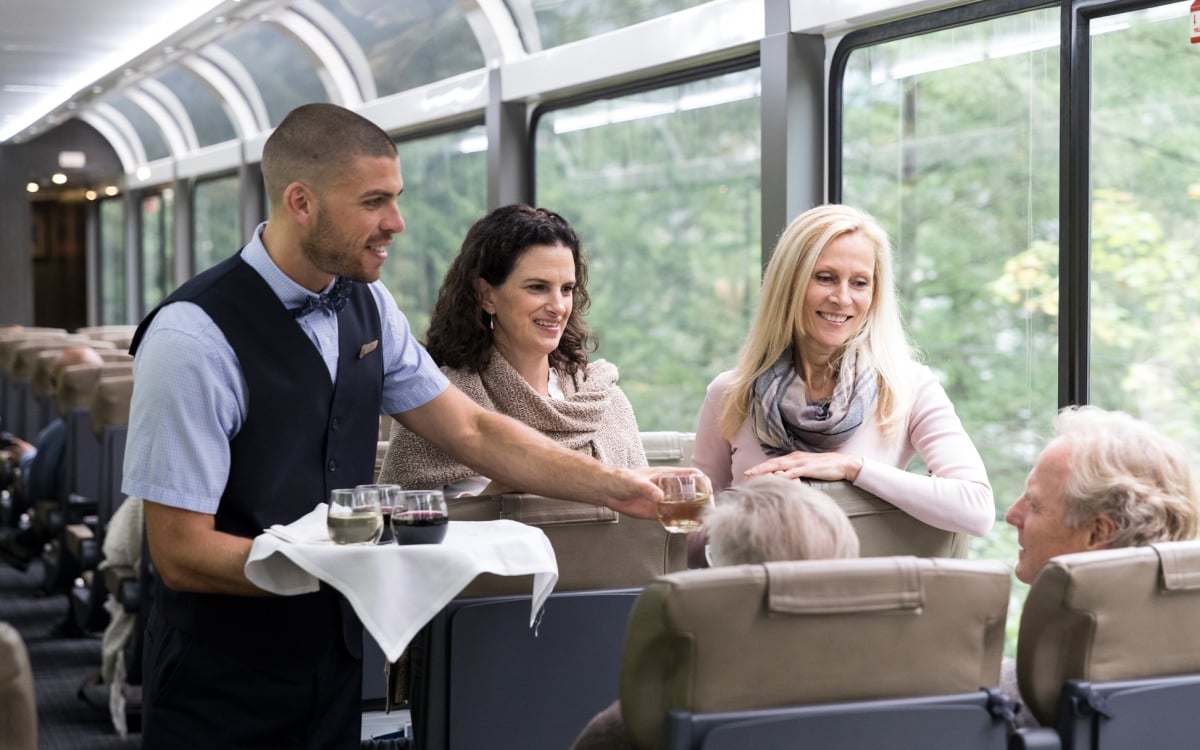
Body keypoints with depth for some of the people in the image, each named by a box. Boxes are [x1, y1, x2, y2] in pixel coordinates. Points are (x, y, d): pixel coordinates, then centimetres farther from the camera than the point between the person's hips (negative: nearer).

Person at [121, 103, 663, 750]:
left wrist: (617, 488, -1)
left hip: (337, 664, 6)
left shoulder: (366, 306, 1)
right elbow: (181, 552, -20)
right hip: (220, 693, -6)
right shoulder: (195, 338, -21)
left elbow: (471, 432, 7)